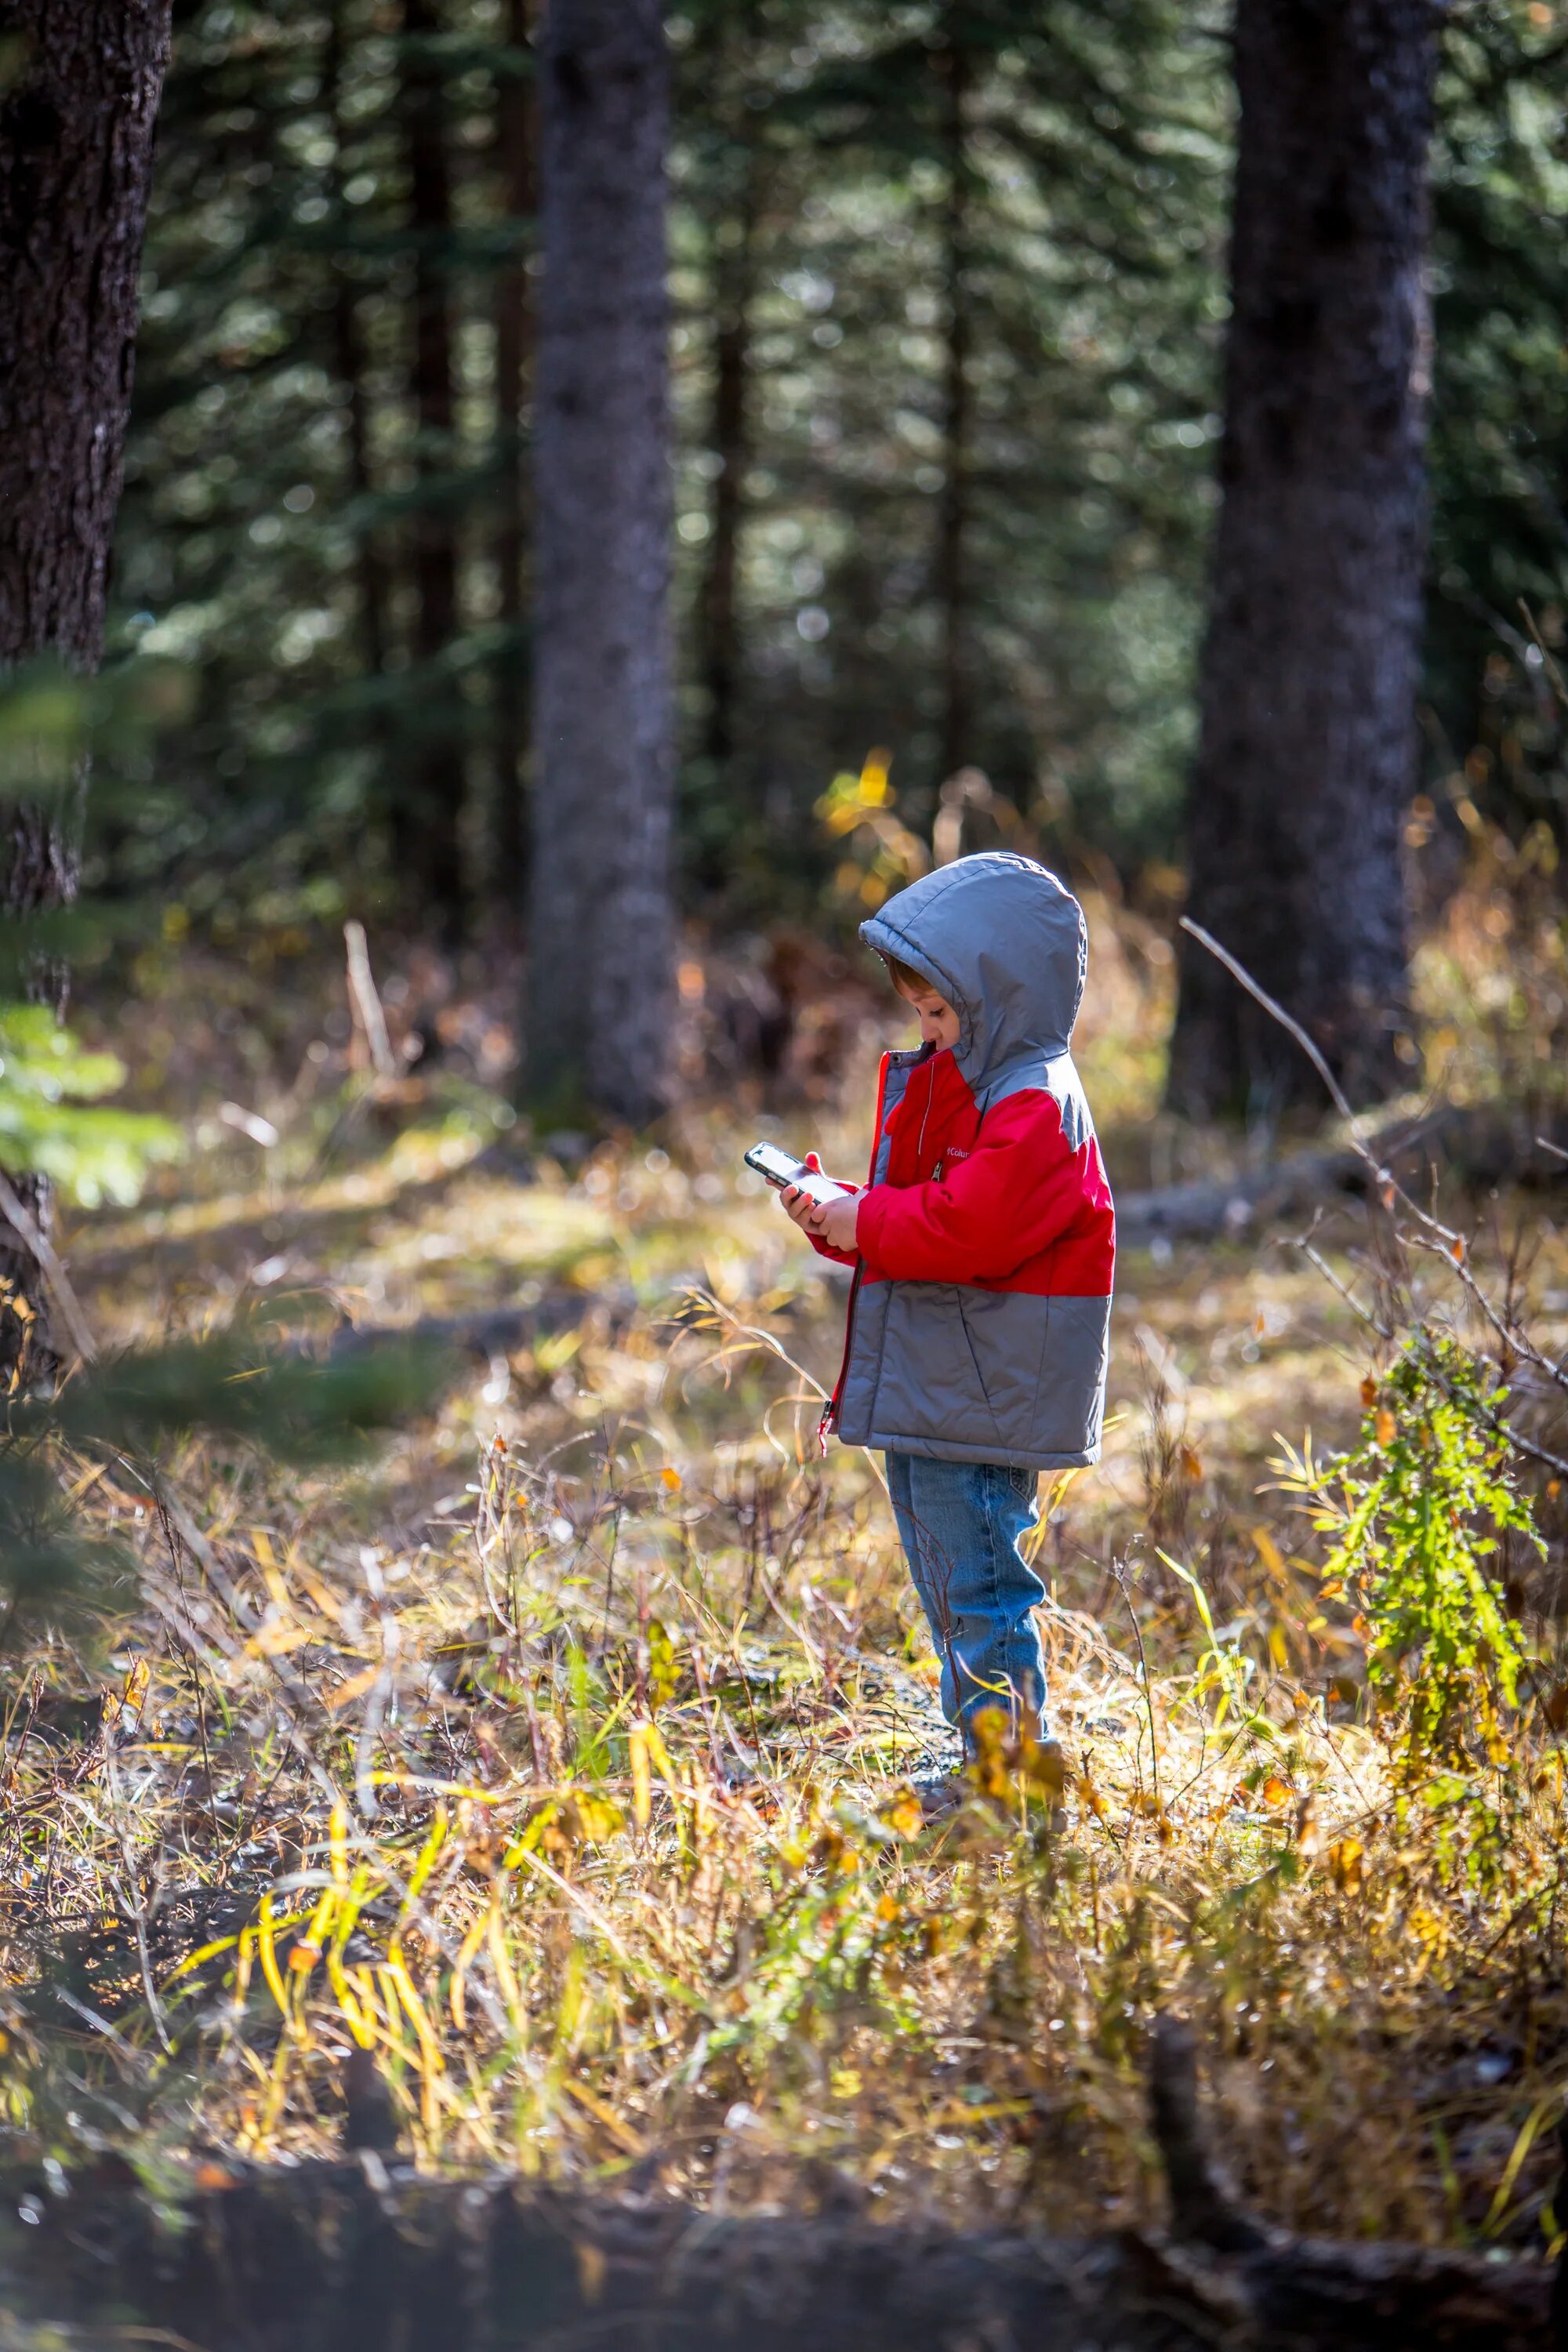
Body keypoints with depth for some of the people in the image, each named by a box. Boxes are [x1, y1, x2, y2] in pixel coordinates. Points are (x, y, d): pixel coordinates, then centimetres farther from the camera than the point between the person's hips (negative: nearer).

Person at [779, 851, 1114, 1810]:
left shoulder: (1035, 1107, -16)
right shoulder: (952, 1086, 17)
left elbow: (971, 1226, -27)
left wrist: (865, 1224, -16)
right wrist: (836, 1216, 5)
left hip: (982, 1399, -11)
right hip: (925, 1392, 11)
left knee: (979, 1589, -8)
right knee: (949, 1592, 16)